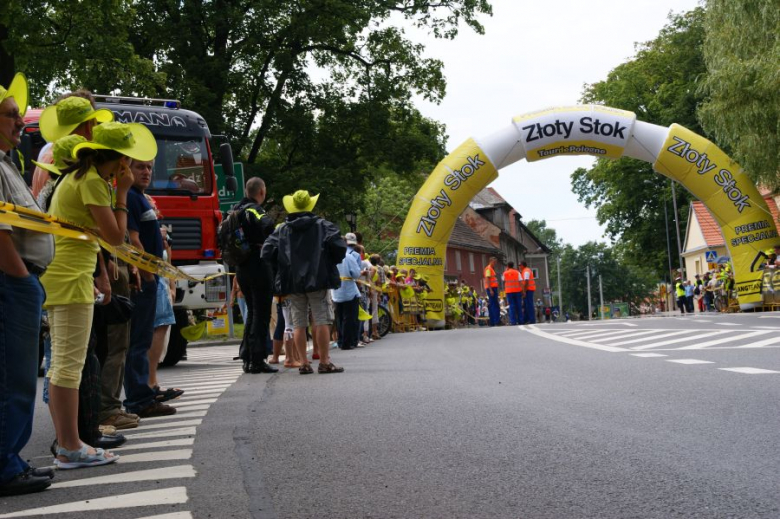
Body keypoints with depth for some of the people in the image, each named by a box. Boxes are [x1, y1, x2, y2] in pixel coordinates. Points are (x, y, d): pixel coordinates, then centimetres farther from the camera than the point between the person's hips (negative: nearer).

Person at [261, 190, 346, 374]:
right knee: (322, 320, -1)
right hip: (318, 280, -3)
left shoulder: (281, 230, 8)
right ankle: (324, 362, -3)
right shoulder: (322, 225, 2)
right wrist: (332, 263, 7)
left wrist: (282, 267, 14)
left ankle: (304, 363, 5)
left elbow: (267, 253, 0)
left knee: (298, 323, 6)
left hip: (292, 283, 3)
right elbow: (338, 246, -11)